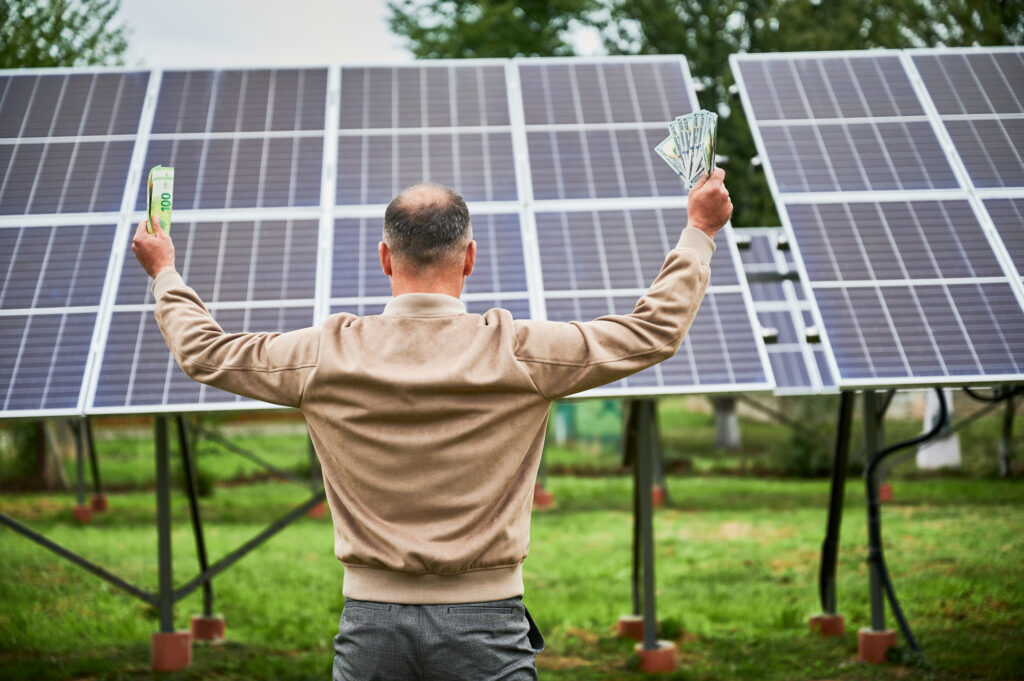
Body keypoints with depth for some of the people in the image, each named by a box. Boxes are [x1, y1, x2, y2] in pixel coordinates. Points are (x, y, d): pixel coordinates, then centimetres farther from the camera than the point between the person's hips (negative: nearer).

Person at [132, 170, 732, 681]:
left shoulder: (328, 357, -4)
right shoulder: (518, 354, -9)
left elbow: (204, 353, 12)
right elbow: (655, 331, 0)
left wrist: (165, 273, 29)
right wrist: (699, 231, 12)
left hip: (372, 625, 2)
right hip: (484, 625, -2)